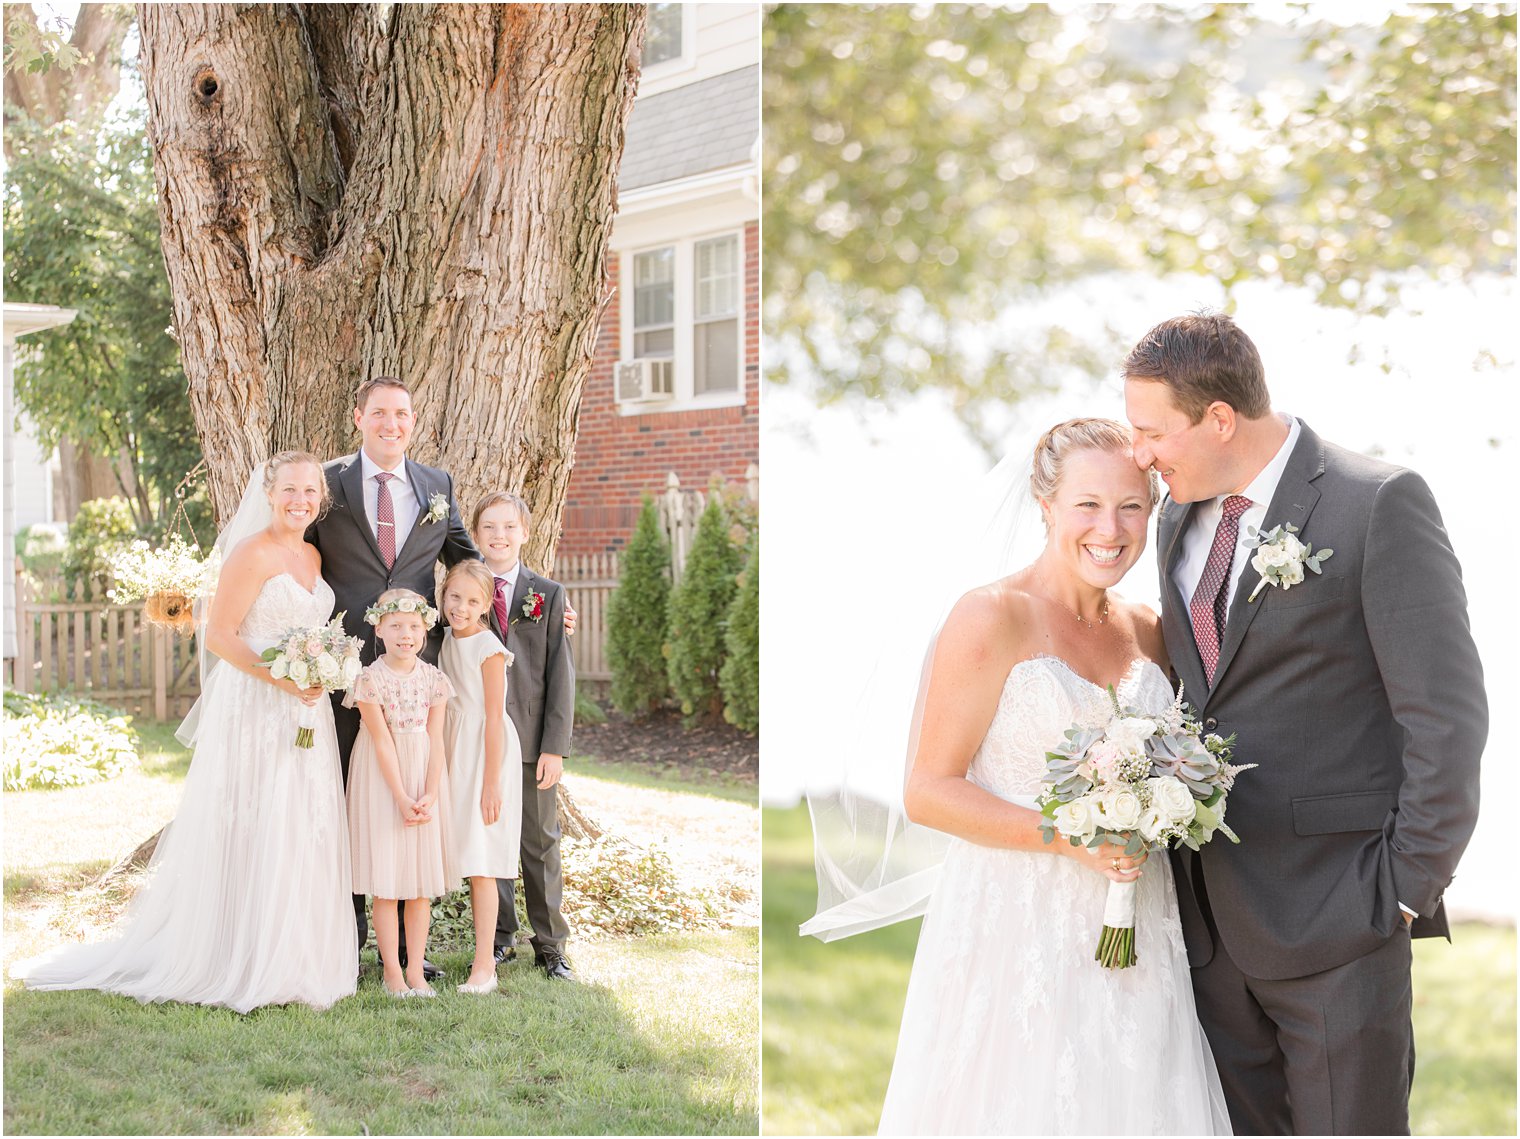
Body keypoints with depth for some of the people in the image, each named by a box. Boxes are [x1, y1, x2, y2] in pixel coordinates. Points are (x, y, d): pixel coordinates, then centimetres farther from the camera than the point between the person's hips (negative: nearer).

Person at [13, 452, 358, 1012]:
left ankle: (292, 959, 19)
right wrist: (281, 680, -21)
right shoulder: (253, 553, -11)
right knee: (250, 833, -3)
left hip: (305, 714, 8)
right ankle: (243, 964, 6)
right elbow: (219, 634, -15)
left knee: (302, 834, 9)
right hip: (254, 713, -8)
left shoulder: (313, 557, 13)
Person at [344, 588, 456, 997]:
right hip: (382, 781, -3)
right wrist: (402, 798, -16)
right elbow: (383, 742, -12)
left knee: (422, 882, 5)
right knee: (386, 884, -1)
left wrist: (429, 797, -13)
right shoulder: (370, 679, -10)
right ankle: (392, 970, 6)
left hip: (425, 781, 4)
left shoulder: (433, 679, 1)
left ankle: (415, 969, 11)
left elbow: (435, 741, -2)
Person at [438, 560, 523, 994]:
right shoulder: (446, 640, 9)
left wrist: (491, 782, -17)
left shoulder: (488, 648, -14)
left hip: (485, 754, -7)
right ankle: (485, 954, 17)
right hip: (453, 753, 7)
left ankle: (484, 966, -3)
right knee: (469, 860, 9)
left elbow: (493, 717, -15)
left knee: (481, 865, -6)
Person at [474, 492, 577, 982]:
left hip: (533, 740, 0)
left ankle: (550, 945, 14)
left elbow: (560, 674, 0)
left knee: (541, 844, 6)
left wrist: (554, 746, -7)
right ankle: (499, 939, 18)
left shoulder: (549, 594, 3)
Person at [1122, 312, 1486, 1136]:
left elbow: (1446, 713, -12)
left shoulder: (1381, 503, -10)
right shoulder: (1179, 519, 12)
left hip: (1337, 917, -6)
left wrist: (1409, 889, -12)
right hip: (1213, 922, 7)